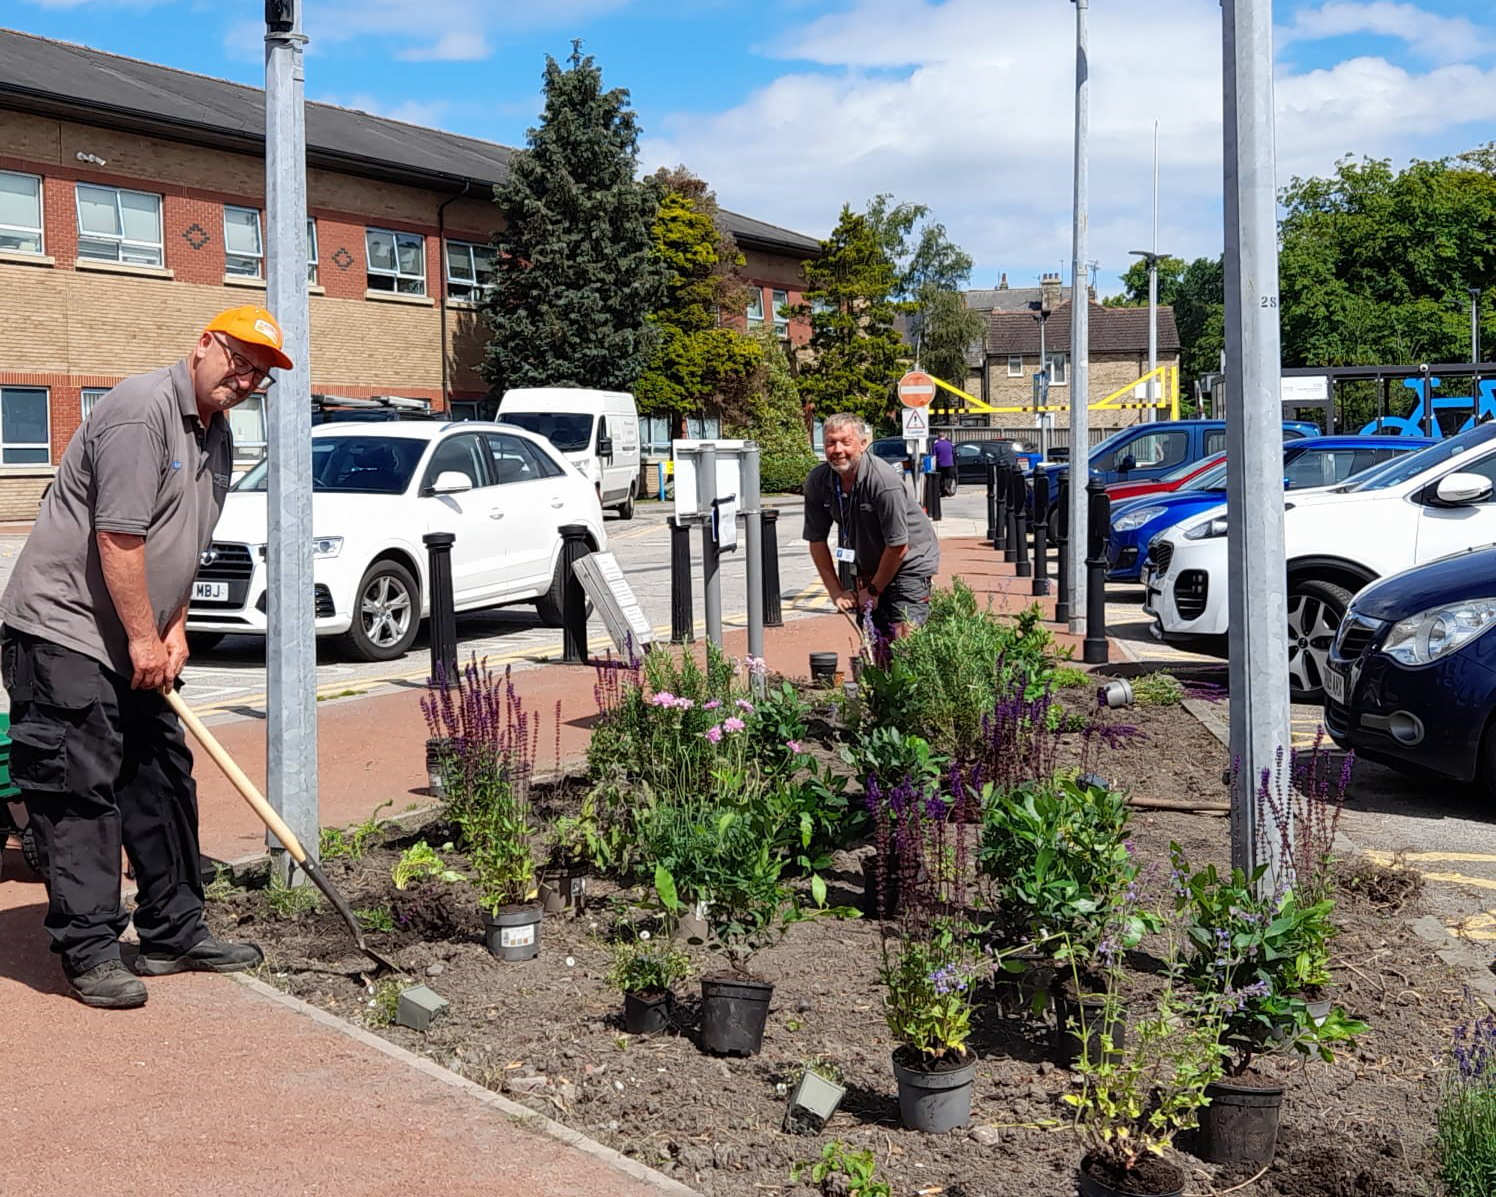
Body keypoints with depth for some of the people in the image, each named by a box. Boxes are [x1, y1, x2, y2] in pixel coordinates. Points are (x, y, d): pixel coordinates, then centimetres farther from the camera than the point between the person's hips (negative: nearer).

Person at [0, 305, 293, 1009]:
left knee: (163, 781, 12)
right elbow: (118, 538, -22)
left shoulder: (216, 433, 13)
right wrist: (144, 638, -17)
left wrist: (174, 629, 10)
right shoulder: (143, 409, -18)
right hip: (61, 629, -10)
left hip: (131, 642, 10)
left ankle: (173, 933, 21)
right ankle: (89, 954, -1)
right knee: (80, 792, -7)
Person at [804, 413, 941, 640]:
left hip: (908, 563, -5)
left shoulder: (884, 480, -27)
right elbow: (817, 540, 0)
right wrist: (836, 591, -3)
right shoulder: (817, 482, -10)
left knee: (904, 637, -17)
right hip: (866, 567, 5)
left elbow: (898, 546, -21)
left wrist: (874, 590, -11)